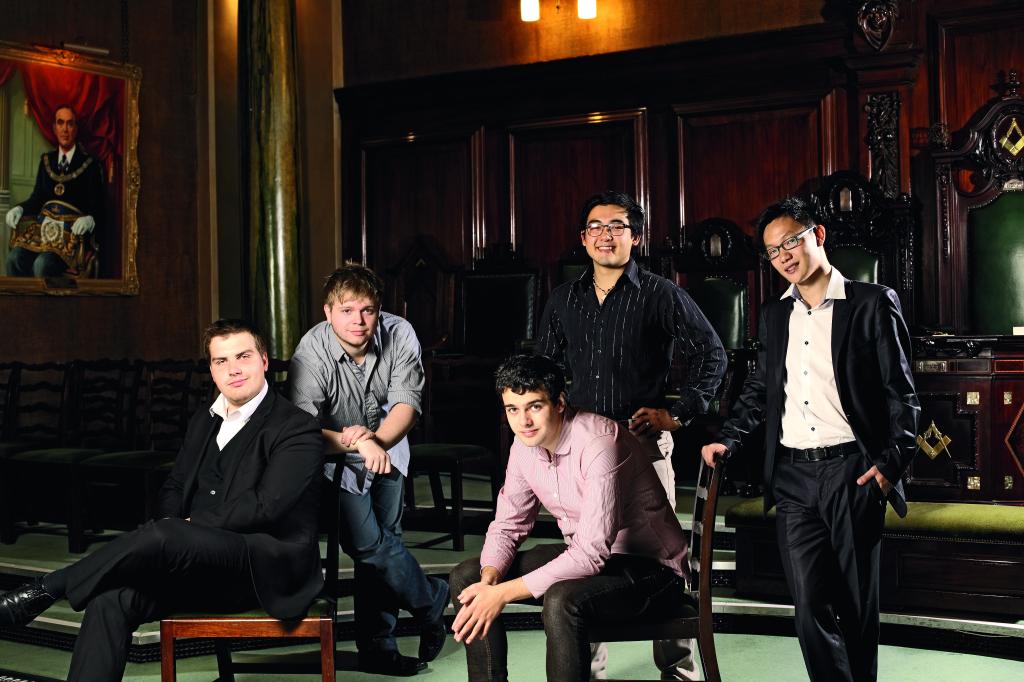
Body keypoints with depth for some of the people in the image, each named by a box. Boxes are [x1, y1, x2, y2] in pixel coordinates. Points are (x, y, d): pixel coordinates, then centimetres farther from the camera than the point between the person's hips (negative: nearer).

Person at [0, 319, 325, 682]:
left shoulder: (297, 428, -5)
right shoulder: (204, 420, 18)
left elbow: (266, 504, -16)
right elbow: (174, 486, 22)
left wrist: (187, 529, -12)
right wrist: (172, 527, -2)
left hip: (267, 569, -6)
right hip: (202, 564, 6)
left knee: (162, 536, -32)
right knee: (111, 600, -23)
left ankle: (47, 588, -14)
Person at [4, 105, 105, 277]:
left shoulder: (89, 164, 2)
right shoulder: (47, 160, 18)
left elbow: (97, 208, -2)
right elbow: (37, 197, 19)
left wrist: (89, 220, -24)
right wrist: (19, 209, -1)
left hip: (72, 235, -5)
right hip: (44, 230, 5)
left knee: (42, 264, -30)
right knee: (14, 258, -22)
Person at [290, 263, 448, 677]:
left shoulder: (399, 335, -17)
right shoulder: (312, 352, -25)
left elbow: (406, 403, -16)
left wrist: (374, 440, -33)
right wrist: (355, 444, -43)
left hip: (385, 446, 3)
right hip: (335, 457, -2)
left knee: (383, 540, 1)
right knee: (369, 544, -12)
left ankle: (376, 647, 14)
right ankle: (434, 602, 13)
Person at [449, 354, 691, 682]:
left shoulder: (599, 443, -28)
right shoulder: (525, 444, -3)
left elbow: (592, 553, -32)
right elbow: (507, 525, 5)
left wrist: (504, 593, -32)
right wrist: (488, 581, -16)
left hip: (649, 567, -8)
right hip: (585, 556, 8)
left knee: (561, 601, -37)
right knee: (466, 577, -1)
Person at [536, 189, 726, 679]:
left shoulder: (660, 294, -1)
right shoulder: (564, 299, 12)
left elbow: (711, 353, 0)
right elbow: (543, 366, 22)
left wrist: (679, 413, -7)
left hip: (643, 442, -4)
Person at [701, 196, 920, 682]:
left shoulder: (872, 303, 0)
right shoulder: (774, 315, 15)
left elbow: (901, 392, -2)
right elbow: (759, 387, 23)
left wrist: (891, 461, -13)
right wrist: (728, 439, 9)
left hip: (852, 472, -4)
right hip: (793, 474, 4)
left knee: (857, 603, 5)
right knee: (811, 603, -1)